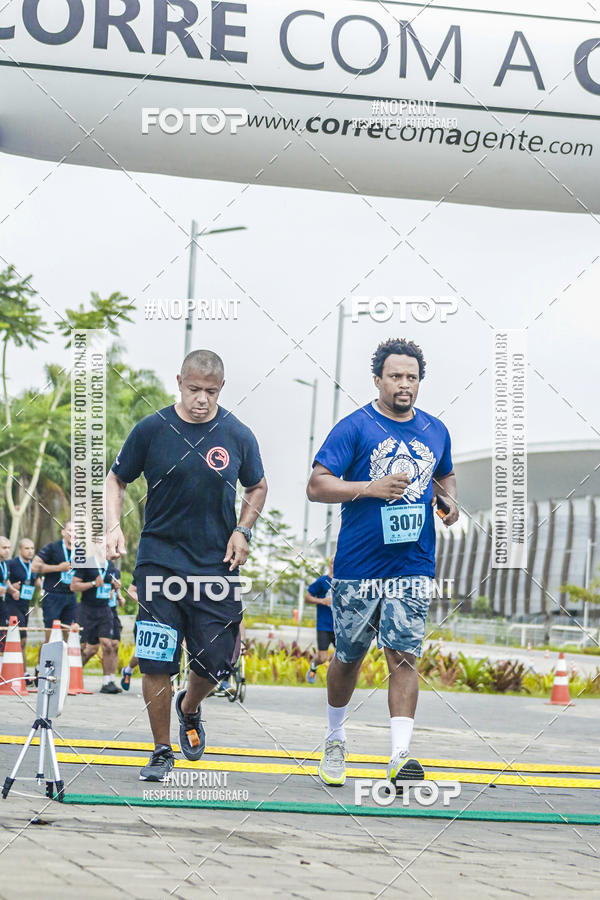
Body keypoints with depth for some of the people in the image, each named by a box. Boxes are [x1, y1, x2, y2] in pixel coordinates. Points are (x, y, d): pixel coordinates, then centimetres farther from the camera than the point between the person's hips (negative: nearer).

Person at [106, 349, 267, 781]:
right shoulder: (152, 430, -4)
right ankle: (162, 751, 10)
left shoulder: (238, 436, 0)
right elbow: (117, 481, 8)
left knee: (215, 662, 3)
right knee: (156, 662, -6)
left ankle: (189, 710, 37)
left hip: (217, 567, 1)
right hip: (159, 562, -1)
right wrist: (114, 526, -7)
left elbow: (257, 488, 16)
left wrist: (242, 531, 2)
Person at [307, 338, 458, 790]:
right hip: (357, 567, -2)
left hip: (413, 568, 2)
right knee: (347, 657, 11)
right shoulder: (354, 428, -5)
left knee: (404, 657, -10)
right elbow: (317, 486, -10)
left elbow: (446, 475, 29)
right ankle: (335, 740, 32)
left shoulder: (435, 431, 10)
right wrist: (371, 488, -22)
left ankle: (400, 755, -15)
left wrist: (450, 499, 6)